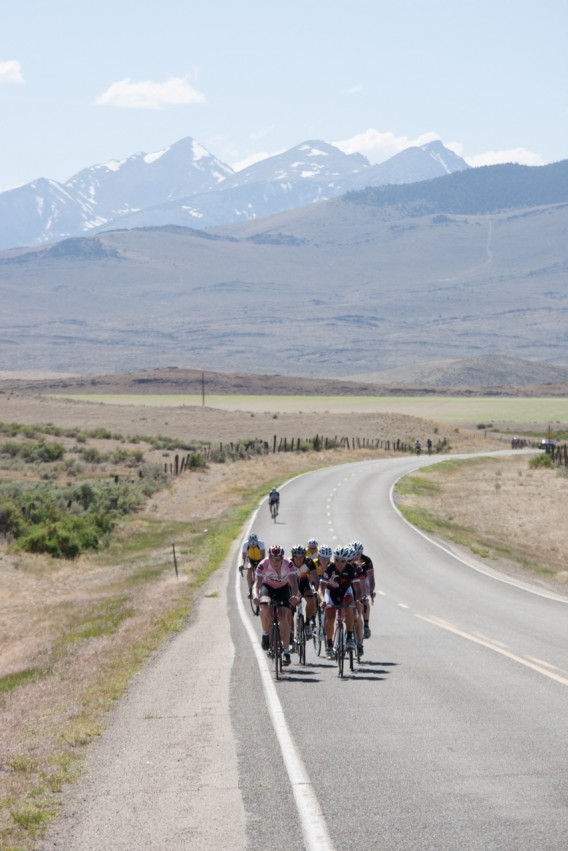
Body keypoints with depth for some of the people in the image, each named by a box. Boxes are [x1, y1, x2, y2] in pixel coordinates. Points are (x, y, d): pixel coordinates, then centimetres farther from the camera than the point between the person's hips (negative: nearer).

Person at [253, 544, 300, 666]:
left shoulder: (288, 565, -29)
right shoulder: (263, 565, -30)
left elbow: (294, 584, -36)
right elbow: (257, 583, -37)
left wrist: (295, 596, -57)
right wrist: (255, 596, -58)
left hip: (283, 588, 0)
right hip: (267, 586, 0)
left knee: (283, 617, -16)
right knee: (265, 606, -32)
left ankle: (286, 651, -10)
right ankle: (266, 633, -7)